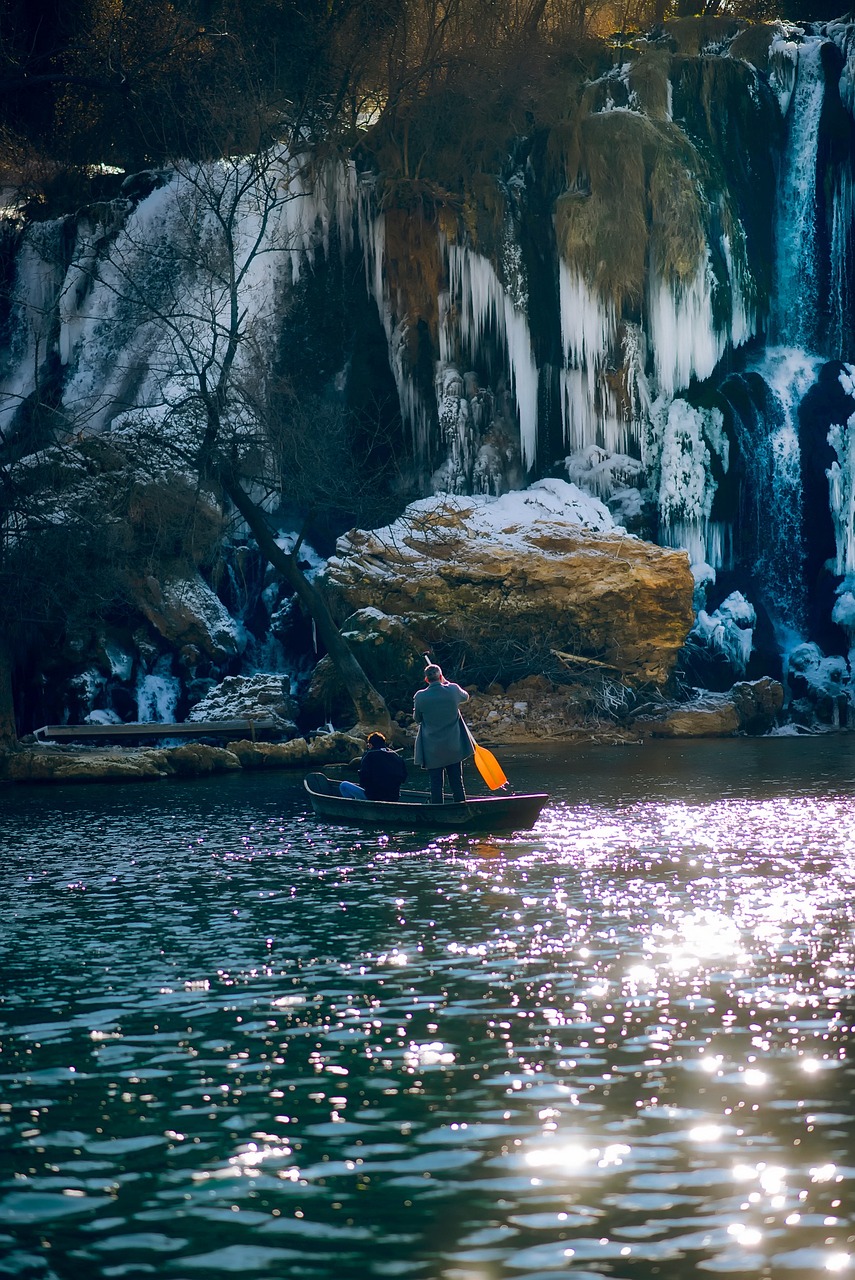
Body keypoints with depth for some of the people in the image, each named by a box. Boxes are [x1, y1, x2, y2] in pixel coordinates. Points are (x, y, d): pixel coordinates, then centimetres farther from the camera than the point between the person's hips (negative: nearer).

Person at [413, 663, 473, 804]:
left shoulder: (420, 697, -11)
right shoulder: (453, 690, -8)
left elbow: (417, 719, 4)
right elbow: (465, 697, 16)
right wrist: (447, 683, 22)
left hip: (432, 750, -2)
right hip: (454, 748, 2)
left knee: (436, 786, 4)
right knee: (457, 783, 10)